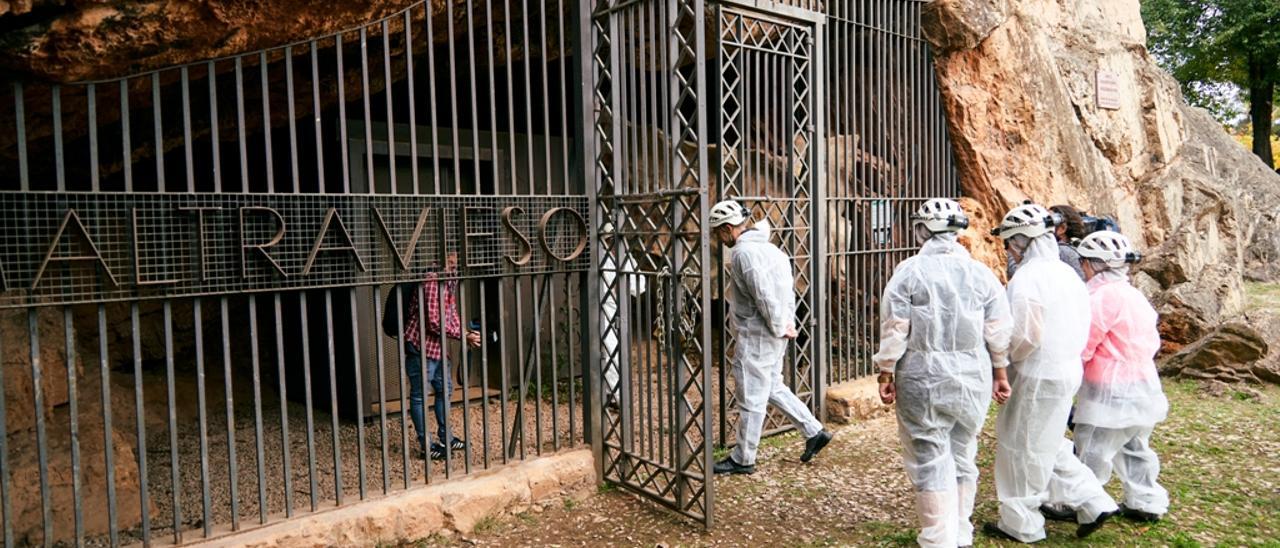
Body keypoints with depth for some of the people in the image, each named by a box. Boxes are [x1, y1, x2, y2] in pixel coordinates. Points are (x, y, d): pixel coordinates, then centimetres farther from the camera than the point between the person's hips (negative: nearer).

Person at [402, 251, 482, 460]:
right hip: (420, 347, -10)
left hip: (438, 347, 10)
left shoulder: (450, 283, 9)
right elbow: (434, 323, -25)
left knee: (444, 390, 17)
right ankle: (425, 445, 10)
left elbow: (452, 316, 13)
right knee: (419, 395, 2)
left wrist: (467, 334, -3)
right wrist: (463, 335, -18)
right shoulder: (432, 283, -21)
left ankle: (445, 438, 29)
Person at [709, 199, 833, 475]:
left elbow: (764, 295, -24)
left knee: (751, 399, 1)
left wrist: (779, 327, -13)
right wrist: (788, 322, 10)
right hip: (774, 336, 10)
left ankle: (743, 460, 14)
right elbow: (789, 287, 15)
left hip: (756, 336, -10)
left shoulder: (744, 253, -18)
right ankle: (814, 432, 25)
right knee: (773, 387, 22)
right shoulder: (767, 246, 12)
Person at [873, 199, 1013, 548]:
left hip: (923, 378, -4)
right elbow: (999, 330, 5)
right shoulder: (980, 273, 2)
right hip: (972, 378, 4)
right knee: (963, 456, 17)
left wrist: (886, 373, 0)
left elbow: (893, 329, -9)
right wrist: (999, 372, 17)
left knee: (931, 460, 4)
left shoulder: (909, 271, -8)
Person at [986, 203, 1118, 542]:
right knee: (1048, 445, 24)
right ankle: (1092, 503, 23)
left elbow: (1025, 336, -23)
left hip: (1039, 377, -9)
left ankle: (1020, 525, 19)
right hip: (1067, 370, 9)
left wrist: (1005, 360, -5)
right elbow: (1081, 327, 12)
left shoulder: (1027, 277, -20)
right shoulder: (1067, 273, 9)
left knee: (1022, 448, 6)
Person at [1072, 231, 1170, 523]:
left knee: (1092, 449, 2)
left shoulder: (1102, 297, -20)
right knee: (1133, 446, 21)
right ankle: (1146, 502, 31)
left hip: (1112, 392, -9)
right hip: (1142, 384, 10)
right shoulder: (1135, 295, 10)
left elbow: (1082, 348, -19)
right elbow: (1152, 341, 16)